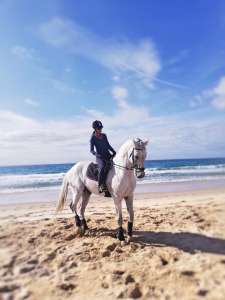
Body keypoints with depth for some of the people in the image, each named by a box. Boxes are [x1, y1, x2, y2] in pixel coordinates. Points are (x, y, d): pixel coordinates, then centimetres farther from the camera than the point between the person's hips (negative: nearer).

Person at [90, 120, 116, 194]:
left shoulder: (104, 135, 12)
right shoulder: (93, 138, -3)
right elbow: (91, 150, -6)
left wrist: (114, 152, 8)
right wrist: (97, 155, -23)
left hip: (108, 155, 6)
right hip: (100, 157, -6)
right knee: (102, 167, -35)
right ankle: (101, 186, -28)